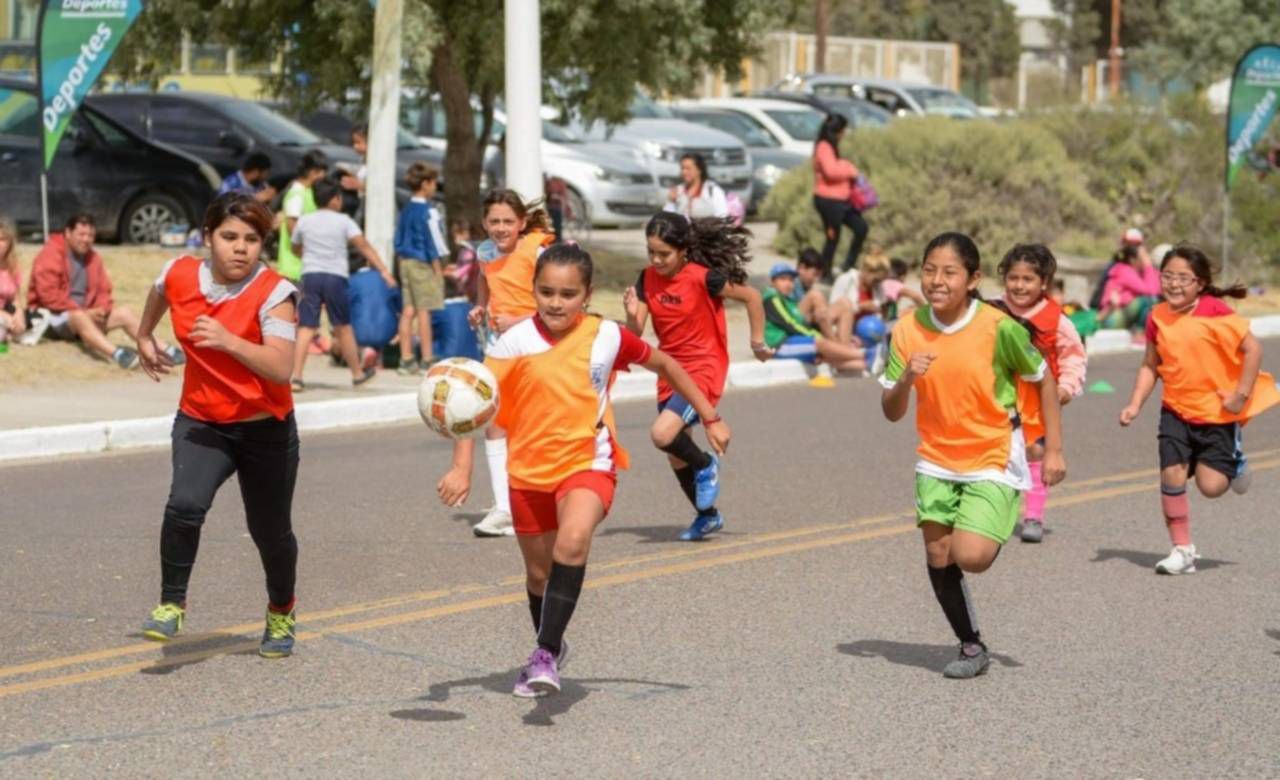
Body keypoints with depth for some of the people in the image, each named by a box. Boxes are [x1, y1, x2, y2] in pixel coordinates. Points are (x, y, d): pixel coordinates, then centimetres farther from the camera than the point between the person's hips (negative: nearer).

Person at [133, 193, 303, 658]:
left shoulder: (273, 293, -19)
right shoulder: (180, 275, -6)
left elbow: (281, 368, -30)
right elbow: (159, 293, 21)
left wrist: (228, 340, -40)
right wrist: (145, 338, 34)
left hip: (265, 429, -2)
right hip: (201, 423, 2)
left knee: (270, 529, 12)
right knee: (184, 505, -24)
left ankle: (281, 613, 40)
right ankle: (171, 605, -6)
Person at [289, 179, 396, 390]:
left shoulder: (304, 222, 10)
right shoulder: (343, 221, 1)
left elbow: (295, 249, 25)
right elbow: (364, 246, -7)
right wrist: (383, 270, -10)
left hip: (310, 276, 2)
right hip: (335, 276, -2)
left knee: (306, 327, -2)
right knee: (343, 328, 12)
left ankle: (296, 377, -14)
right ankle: (357, 373, 26)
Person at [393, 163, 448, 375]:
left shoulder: (406, 210, 12)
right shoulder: (428, 210, -12)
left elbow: (398, 241, 16)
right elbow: (432, 241, -13)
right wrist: (438, 268, -8)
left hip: (406, 262, 8)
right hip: (423, 263, -8)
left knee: (408, 310, 7)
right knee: (424, 311, -5)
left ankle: (406, 359, 8)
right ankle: (427, 360, -2)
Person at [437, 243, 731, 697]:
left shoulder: (606, 337, -7)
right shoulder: (516, 342, -11)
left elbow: (664, 365, 9)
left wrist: (710, 419, 13)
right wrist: (461, 468, -24)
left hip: (589, 463, -2)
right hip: (529, 470, 2)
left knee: (573, 542, -31)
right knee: (539, 572, 16)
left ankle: (546, 654, -28)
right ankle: (551, 648, 44)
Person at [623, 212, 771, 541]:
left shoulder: (702, 277, -17)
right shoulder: (647, 279, -1)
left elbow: (751, 296, -6)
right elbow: (635, 333, -1)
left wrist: (758, 341, -1)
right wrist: (632, 313, -22)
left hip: (703, 369, -7)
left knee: (662, 434, -27)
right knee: (676, 456, 13)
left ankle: (705, 465, 3)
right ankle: (707, 515, 34)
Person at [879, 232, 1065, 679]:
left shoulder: (999, 327, -17)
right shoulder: (909, 330, -7)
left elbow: (1043, 381, -2)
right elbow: (891, 413, -3)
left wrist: (1054, 450, -3)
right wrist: (907, 378, -23)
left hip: (994, 460, -4)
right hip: (937, 460, 4)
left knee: (971, 556, -19)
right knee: (938, 558, 2)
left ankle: (999, 532, 16)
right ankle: (971, 646, 22)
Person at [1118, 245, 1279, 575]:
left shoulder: (1215, 312, -16)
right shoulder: (1158, 317, 0)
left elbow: (1252, 348, -15)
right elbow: (1150, 365, 9)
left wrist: (1241, 394, -15)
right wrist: (1135, 404, -1)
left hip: (1218, 412, -4)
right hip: (1176, 411, 4)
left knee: (1212, 485, -8)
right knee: (1172, 477, -7)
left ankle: (1234, 460, 28)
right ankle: (1182, 550, 8)